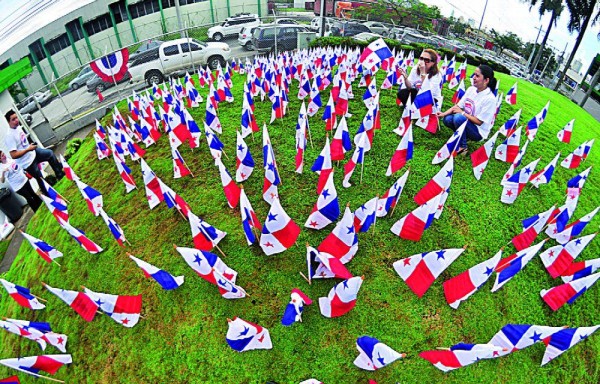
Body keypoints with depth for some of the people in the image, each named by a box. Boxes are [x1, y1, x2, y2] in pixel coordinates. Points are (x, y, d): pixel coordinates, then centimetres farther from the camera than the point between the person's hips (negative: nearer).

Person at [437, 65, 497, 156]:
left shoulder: (490, 98, -22)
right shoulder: (471, 89, -2)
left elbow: (479, 121, -21)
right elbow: (458, 106, 1)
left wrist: (462, 112, -17)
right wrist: (444, 113, -14)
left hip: (478, 132, -7)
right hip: (466, 123, 7)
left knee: (458, 117, -31)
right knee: (447, 119, -15)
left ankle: (462, 147, -14)